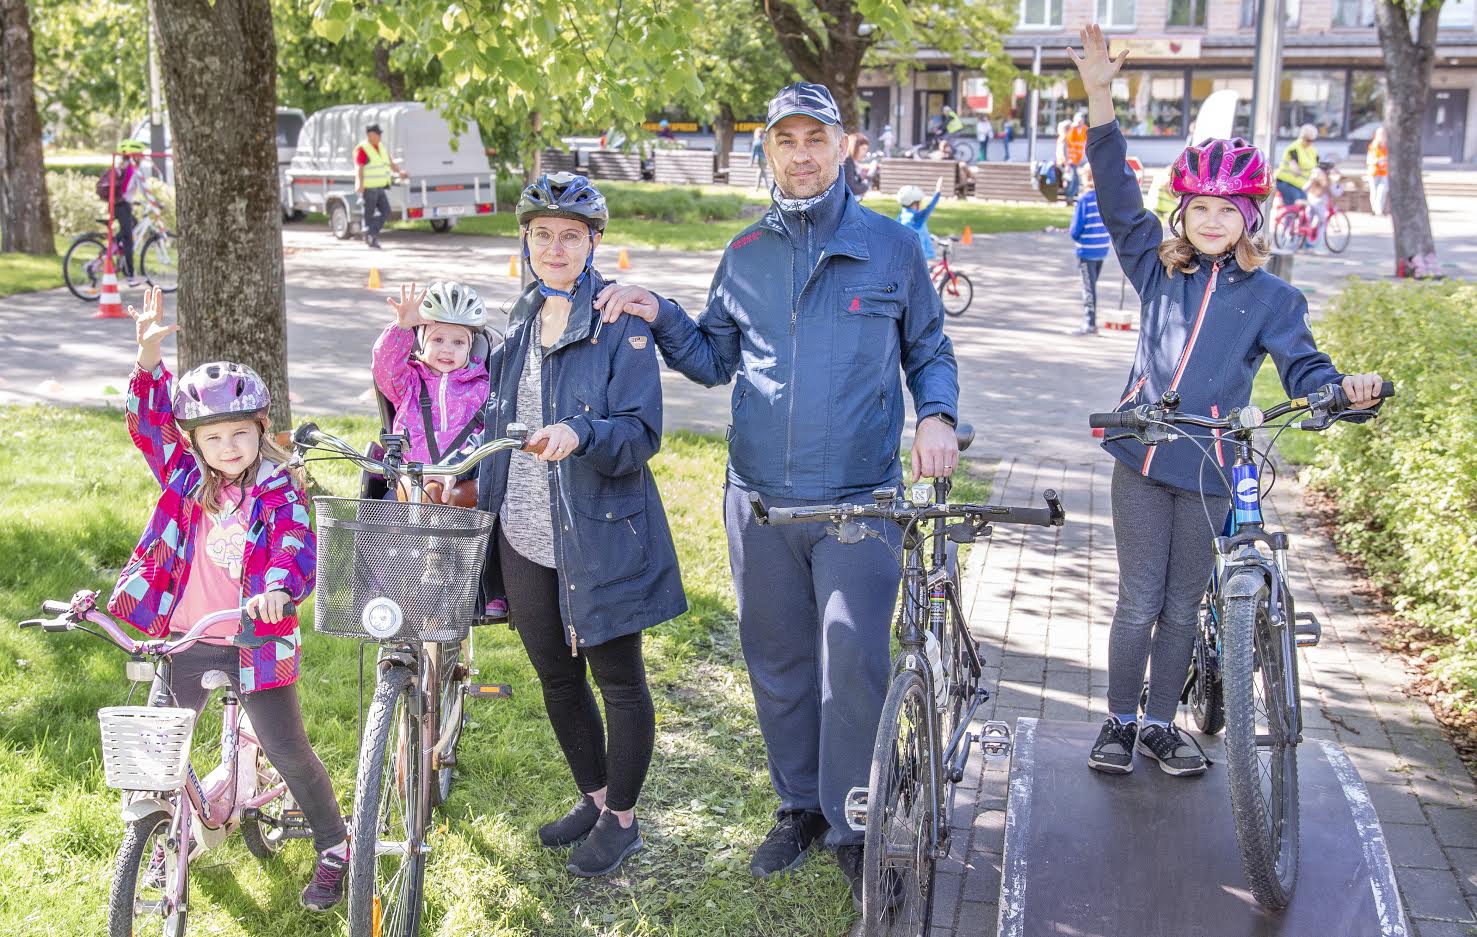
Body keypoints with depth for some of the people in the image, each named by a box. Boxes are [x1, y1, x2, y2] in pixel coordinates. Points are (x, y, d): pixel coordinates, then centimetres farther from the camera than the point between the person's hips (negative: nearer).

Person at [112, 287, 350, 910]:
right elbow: (149, 421, -7)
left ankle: (334, 847, 20)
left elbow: (296, 549, -20)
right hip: (185, 640, 4)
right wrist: (149, 358, -23)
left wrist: (277, 589, -43)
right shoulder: (186, 478, 2)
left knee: (286, 750, 1)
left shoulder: (279, 492, -8)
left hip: (256, 639, -3)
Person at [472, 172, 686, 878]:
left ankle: (621, 818, 24)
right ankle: (592, 798, 37)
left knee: (618, 681, 7)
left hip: (598, 535, -6)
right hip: (526, 536, 7)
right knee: (556, 678, 17)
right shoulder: (522, 320, 11)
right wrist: (486, 492, 19)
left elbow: (641, 433, -17)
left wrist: (580, 435, -34)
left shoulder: (621, 323, -10)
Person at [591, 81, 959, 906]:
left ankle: (853, 828, 11)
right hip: (761, 499, 3)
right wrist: (659, 315, -1)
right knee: (779, 664, 12)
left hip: (861, 500, -3)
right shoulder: (746, 256, 10)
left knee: (852, 665, -6)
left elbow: (930, 351, 11)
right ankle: (801, 806, 30)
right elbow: (713, 359, 16)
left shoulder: (892, 248, 3)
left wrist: (936, 417, -8)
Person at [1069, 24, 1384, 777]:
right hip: (1141, 460, 0)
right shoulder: (1158, 269, 5)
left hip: (1210, 470, 0)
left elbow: (1302, 370, -2)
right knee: (1138, 602, 3)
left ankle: (1161, 723, 26)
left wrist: (1347, 389, -26)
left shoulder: (1270, 296, 3)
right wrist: (1100, 98, -11)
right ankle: (1120, 722, 19)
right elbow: (1118, 197, -1)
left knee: (1182, 607, 10)